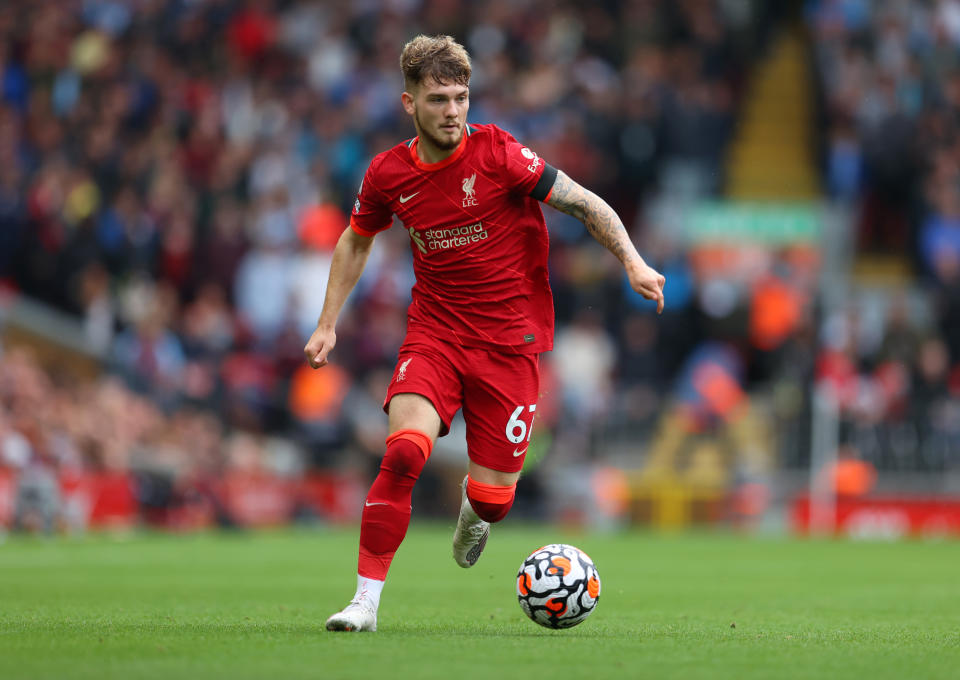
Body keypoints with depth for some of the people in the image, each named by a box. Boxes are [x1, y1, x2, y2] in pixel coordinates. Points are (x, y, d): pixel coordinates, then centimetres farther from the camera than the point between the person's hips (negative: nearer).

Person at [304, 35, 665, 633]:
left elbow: (587, 205, -5)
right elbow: (357, 241, 18)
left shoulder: (498, 154, -13)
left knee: (494, 499, -2)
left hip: (510, 341, -1)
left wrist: (633, 262, -17)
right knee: (404, 451, -24)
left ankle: (473, 506, 39)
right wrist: (328, 325, 16)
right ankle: (366, 599, -15)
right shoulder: (389, 174, -2)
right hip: (434, 332, 2)